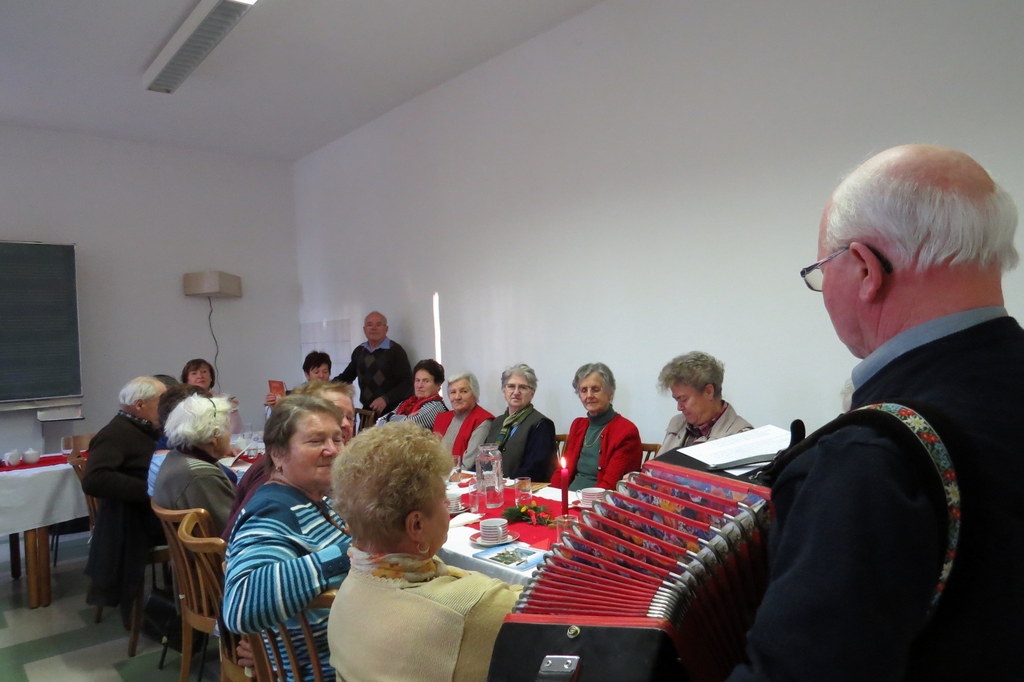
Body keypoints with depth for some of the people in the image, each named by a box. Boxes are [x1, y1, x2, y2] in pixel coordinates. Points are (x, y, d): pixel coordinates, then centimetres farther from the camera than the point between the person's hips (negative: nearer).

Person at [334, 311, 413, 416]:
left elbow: (407, 382, -10)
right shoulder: (359, 351, 13)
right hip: (366, 411, 5)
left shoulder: (395, 350, -5)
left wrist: (386, 399, -20)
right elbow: (347, 376, 24)